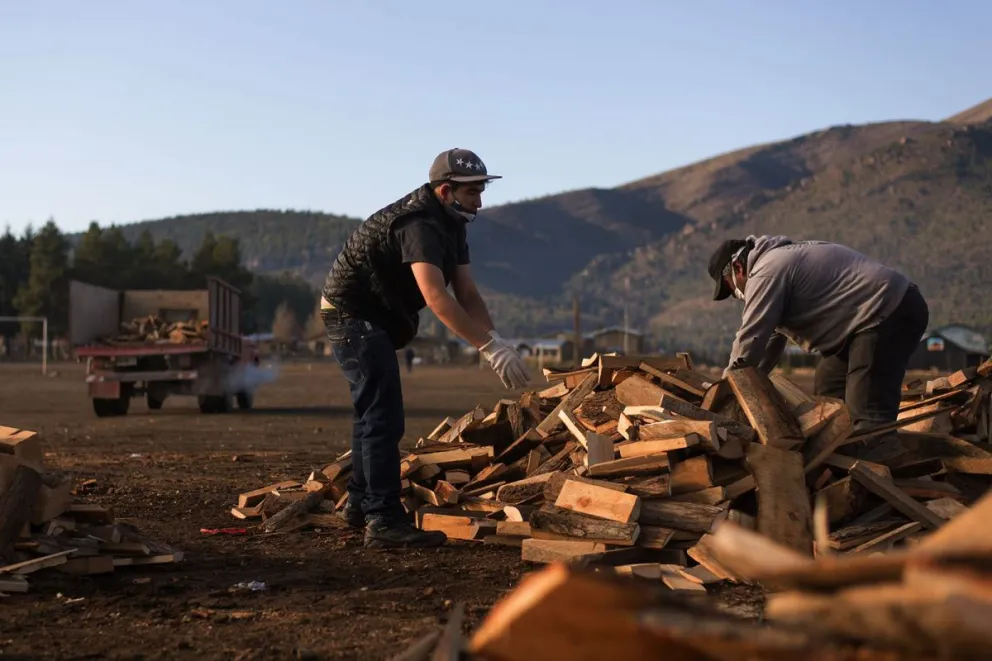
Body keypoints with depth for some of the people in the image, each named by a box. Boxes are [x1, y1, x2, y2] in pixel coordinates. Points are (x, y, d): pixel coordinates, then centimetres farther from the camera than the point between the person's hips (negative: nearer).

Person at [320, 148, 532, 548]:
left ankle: (360, 504, 34)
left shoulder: (452, 224, 3)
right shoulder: (420, 225, -29)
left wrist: (494, 340, -17)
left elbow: (466, 292, -1)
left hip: (374, 318, 11)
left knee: (373, 412, 20)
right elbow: (436, 297, -42)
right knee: (384, 418, -15)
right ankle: (384, 521, -16)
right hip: (354, 316, -11)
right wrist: (490, 347, -47)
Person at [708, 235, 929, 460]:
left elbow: (750, 339, -10)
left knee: (868, 415, -19)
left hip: (890, 312, -11)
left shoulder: (766, 272, -10)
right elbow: (771, 336, 30)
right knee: (828, 391, 17)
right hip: (889, 309, 11)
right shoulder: (778, 259, 23)